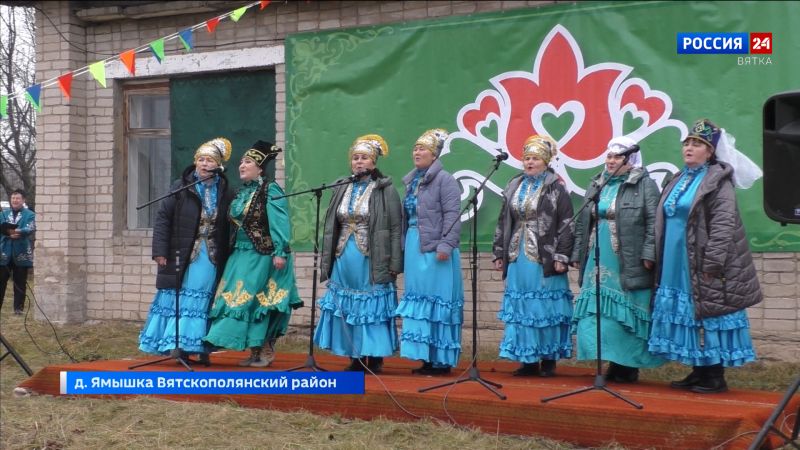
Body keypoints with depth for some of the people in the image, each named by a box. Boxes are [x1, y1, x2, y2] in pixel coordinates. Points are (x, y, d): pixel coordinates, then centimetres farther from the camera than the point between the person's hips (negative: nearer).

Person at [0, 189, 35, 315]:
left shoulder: (30, 215, 3)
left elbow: (30, 229, -14)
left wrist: (17, 231, -33)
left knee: (20, 283, 3)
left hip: (21, 253, -2)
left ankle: (18, 308, 7)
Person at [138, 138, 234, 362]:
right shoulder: (180, 187, -1)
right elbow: (162, 219, -3)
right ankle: (178, 347, 4)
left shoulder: (225, 193, 5)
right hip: (182, 257, -2)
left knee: (205, 301, 4)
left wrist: (226, 258, 0)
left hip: (211, 258, 2)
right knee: (180, 300, 0)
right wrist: (160, 251, -9)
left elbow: (229, 228, 6)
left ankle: (202, 348, 9)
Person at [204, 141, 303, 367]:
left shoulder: (270, 190, -10)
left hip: (263, 256, -8)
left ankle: (266, 351, 3)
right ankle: (256, 351, 12)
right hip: (241, 255, 8)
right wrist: (234, 251, 17)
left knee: (259, 302, -5)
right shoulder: (242, 191, 13)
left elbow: (280, 223, -16)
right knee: (238, 299, 6)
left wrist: (280, 253, -21)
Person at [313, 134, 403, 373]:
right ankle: (356, 358, 15)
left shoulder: (385, 190, -3)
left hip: (372, 261, -5)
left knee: (372, 307, -2)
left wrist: (394, 265, -11)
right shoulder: (342, 189, 12)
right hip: (344, 259, 5)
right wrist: (326, 261, 10)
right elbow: (330, 228, 14)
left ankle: (375, 358, 6)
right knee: (347, 306, 7)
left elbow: (395, 229, -6)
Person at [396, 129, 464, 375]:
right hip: (414, 248, 8)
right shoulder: (412, 181, 17)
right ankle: (427, 358, 14)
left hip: (434, 249, -8)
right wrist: (404, 246, 16)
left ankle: (441, 359, 0)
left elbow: (452, 216, -14)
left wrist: (446, 245, -22)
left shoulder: (444, 180, -7)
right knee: (419, 301, 8)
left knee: (437, 302, -5)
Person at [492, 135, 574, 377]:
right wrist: (499, 253, 13)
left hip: (545, 259, -5)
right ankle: (528, 359, 12)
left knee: (546, 307, -2)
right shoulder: (514, 187, 13)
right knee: (521, 308, 5)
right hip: (518, 256, 5)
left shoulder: (556, 189, -2)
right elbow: (503, 222, 17)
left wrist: (561, 256, -12)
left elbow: (566, 225, -6)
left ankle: (548, 359, 7)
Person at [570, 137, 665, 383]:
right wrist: (577, 254, 15)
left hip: (629, 265, -6)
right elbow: (582, 222, 20)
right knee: (598, 314, 3)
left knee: (626, 314, -4)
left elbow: (653, 221, -9)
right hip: (598, 264, 6)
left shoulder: (645, 185, -2)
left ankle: (628, 366, 5)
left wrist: (648, 254, -16)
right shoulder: (597, 185, 17)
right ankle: (613, 363, 12)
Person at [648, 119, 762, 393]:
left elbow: (724, 224, -16)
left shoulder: (718, 181, -8)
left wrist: (712, 262, -21)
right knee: (688, 318, 10)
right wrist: (660, 260, 16)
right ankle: (698, 373, 18)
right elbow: (665, 221, 20)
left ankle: (716, 377, 2)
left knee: (708, 318, -4)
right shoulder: (680, 180, 16)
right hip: (677, 267, 8)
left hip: (701, 267, -7)